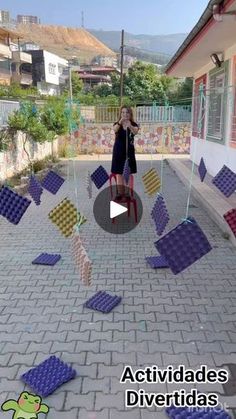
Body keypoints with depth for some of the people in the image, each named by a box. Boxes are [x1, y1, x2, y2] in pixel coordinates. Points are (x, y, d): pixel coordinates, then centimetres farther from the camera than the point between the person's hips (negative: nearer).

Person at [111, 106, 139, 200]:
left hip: (129, 150, -1)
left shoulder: (133, 125, -2)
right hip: (118, 150, 1)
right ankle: (120, 192, 13)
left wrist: (130, 126, -47)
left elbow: (135, 132, -25)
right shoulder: (117, 124, -1)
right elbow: (115, 129, -26)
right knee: (119, 172, 4)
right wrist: (120, 122, -47)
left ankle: (127, 192, 13)